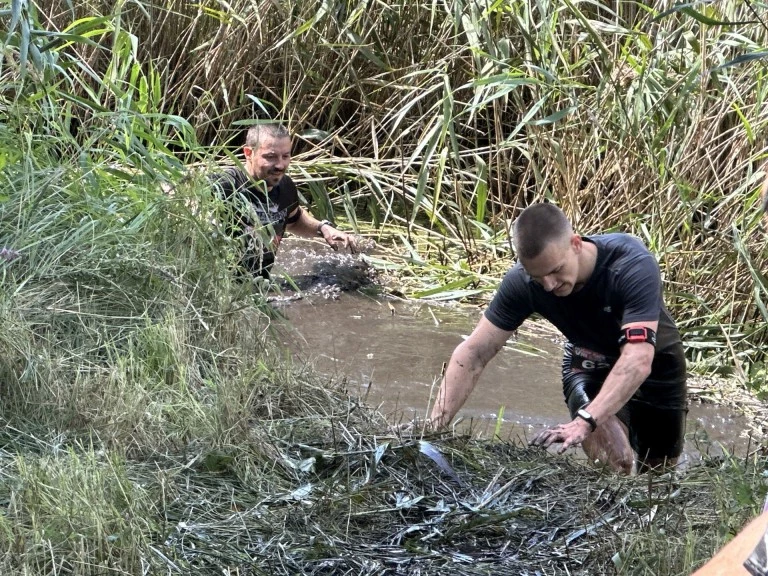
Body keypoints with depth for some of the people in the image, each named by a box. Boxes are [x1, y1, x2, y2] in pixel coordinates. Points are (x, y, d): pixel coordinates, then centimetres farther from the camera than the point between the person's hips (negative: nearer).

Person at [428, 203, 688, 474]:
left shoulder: (634, 267, -39)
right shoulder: (522, 283, -30)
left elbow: (638, 359, -49)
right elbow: (473, 353, -27)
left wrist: (584, 422, -61)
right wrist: (435, 427, -38)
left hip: (656, 363, -1)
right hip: (590, 365, 1)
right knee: (613, 462, -21)